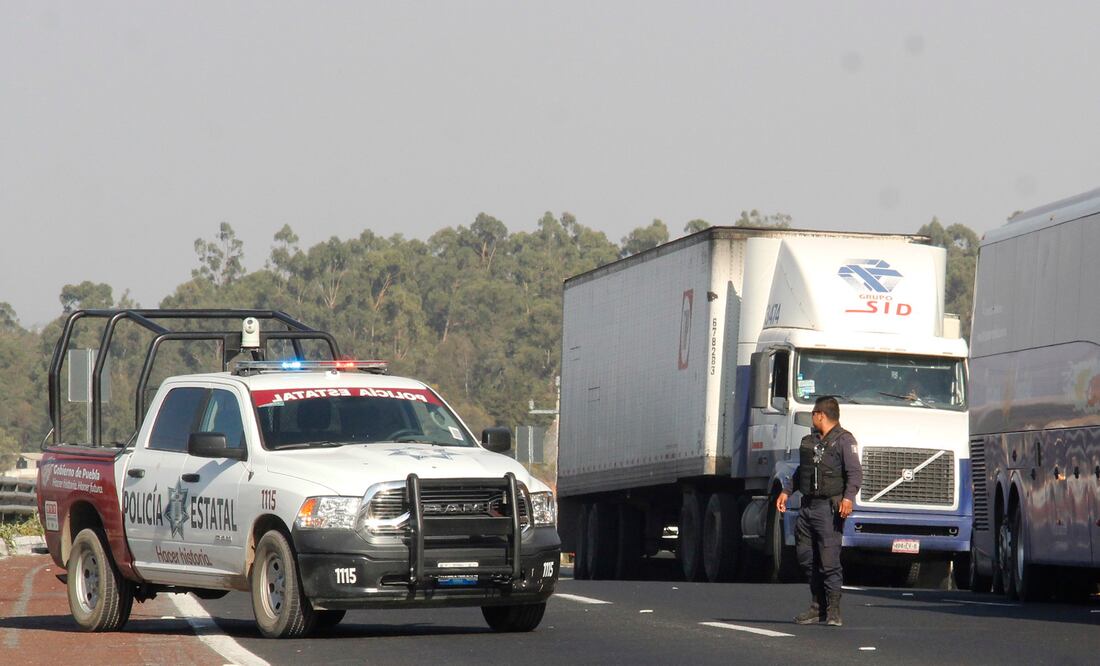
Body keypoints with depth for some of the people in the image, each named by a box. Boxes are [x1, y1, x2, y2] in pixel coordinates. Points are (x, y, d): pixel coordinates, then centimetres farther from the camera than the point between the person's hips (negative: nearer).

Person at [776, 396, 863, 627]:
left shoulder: (844, 440, -5)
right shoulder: (809, 441, 19)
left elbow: (855, 473, -14)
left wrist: (848, 497, -27)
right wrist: (786, 491, 22)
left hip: (829, 508, -8)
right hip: (808, 506, 8)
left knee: (829, 560, -8)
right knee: (807, 558, 9)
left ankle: (833, 611, -2)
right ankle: (817, 607, 18)